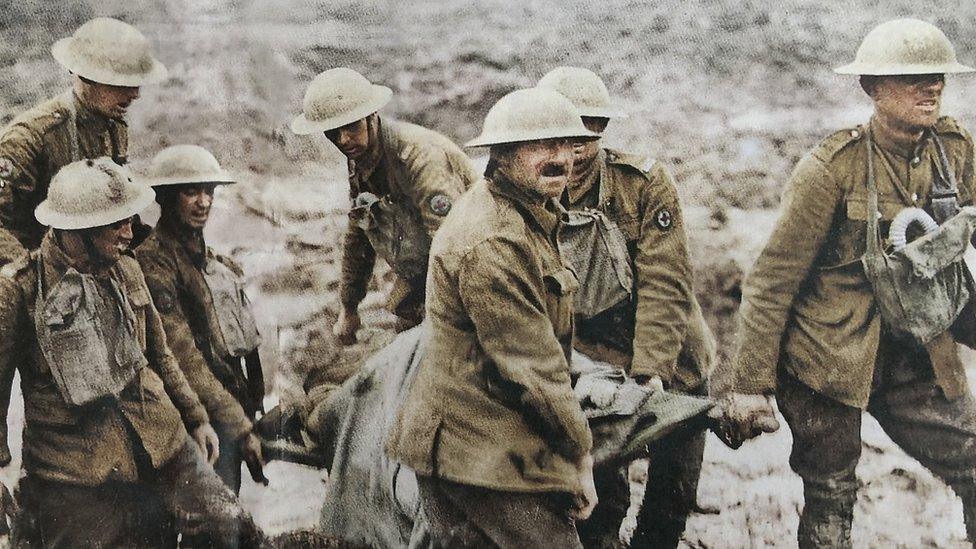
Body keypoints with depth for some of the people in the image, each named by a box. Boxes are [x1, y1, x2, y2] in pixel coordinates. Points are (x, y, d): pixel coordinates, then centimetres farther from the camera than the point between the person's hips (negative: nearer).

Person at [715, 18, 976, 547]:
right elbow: (770, 281, -12)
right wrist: (749, 384, -12)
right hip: (831, 358, -5)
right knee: (830, 503, 5)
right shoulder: (832, 167, -15)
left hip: (918, 360, 5)